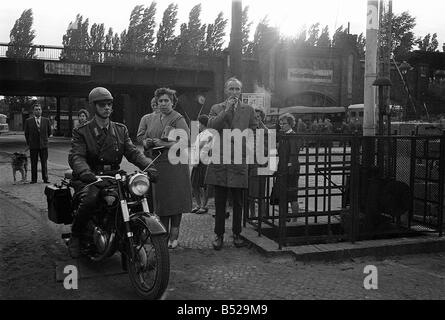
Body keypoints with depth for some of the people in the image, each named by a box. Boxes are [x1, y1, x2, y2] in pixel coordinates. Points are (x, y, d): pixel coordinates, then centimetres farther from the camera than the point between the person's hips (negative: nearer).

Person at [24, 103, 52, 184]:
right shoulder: (28, 121, 1)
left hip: (44, 145, 1)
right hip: (33, 146, 0)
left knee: (44, 162, 3)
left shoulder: (46, 120, 4)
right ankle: (34, 179, 9)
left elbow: (49, 132, 14)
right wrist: (29, 143, 13)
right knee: (33, 163, 2)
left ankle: (45, 178, 10)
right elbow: (26, 134, 10)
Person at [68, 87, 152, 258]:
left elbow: (133, 152, 4)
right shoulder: (82, 132, 1)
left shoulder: (121, 130, 14)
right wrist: (85, 173, -37)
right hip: (90, 179, -4)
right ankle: (75, 236, -8)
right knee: (89, 199, -34)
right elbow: (76, 156, -13)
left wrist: (149, 165, -17)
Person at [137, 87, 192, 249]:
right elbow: (143, 139, 21)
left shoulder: (178, 119, -1)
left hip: (175, 165, -5)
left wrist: (164, 144, -18)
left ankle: (174, 236, 6)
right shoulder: (151, 119, 18)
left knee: (175, 200, -3)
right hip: (155, 165, 5)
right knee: (160, 201, 5)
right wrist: (147, 142, -2)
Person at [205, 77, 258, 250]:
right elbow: (211, 126, -8)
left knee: (238, 202, 6)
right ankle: (219, 235, 14)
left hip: (239, 159, 1)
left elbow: (255, 130, 16)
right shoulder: (216, 108, 9)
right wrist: (227, 109, -11)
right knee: (219, 202, 5)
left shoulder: (248, 110, 12)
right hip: (219, 159, 0)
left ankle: (237, 234, 19)